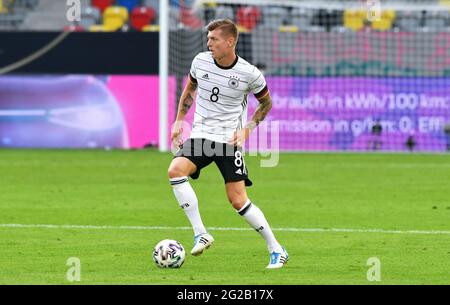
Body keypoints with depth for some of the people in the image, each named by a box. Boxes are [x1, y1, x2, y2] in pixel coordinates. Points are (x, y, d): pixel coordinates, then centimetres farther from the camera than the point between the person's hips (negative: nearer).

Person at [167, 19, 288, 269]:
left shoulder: (249, 74, -9)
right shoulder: (201, 61, 0)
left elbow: (266, 103, 8)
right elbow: (190, 89, 20)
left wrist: (247, 129, -5)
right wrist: (179, 121, 14)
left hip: (229, 139, -3)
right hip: (200, 135, 3)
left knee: (238, 200, -10)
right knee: (176, 170, -26)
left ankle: (276, 250, 6)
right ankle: (200, 234, -20)